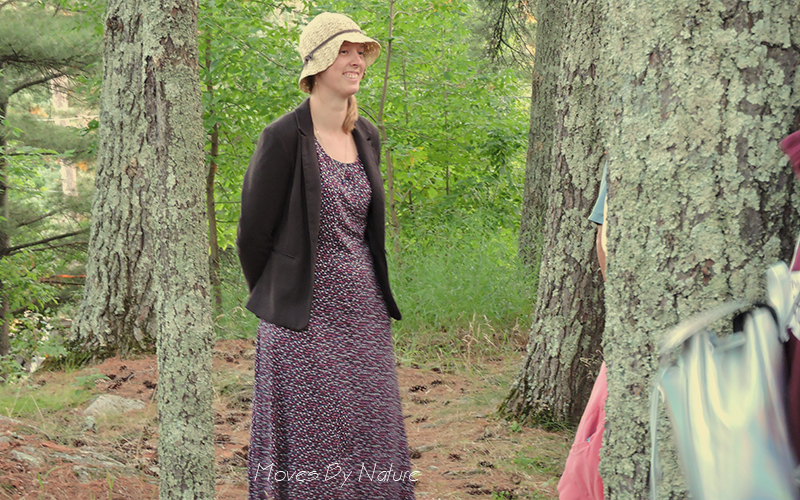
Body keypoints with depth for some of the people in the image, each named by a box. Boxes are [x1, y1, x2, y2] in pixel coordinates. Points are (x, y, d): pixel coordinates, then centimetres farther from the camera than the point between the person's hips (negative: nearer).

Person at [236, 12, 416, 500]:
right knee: (303, 446, 0)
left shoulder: (367, 136, 9)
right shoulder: (284, 137, -10)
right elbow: (254, 230, -3)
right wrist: (276, 303, 9)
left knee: (367, 444, 9)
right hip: (305, 320, -6)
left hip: (365, 314, 6)